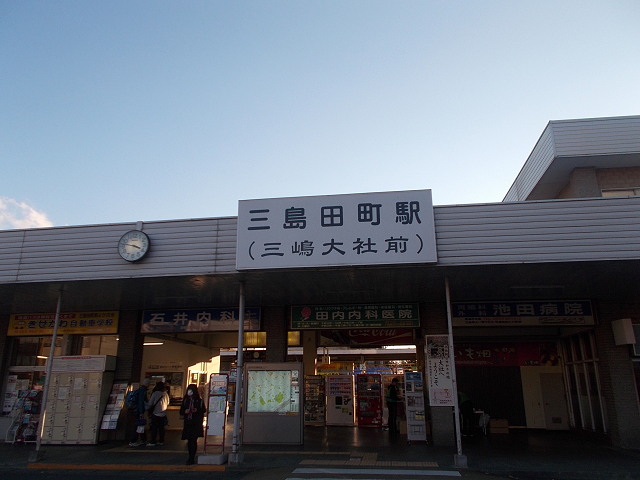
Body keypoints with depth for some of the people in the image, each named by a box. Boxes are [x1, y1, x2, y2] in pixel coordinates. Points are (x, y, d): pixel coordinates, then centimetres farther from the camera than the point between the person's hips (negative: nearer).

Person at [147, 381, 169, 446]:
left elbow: (150, 403, -6)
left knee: (154, 428, 0)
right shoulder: (166, 394, 1)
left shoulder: (155, 393, -13)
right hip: (163, 414, 5)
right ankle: (161, 441, 15)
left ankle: (152, 442, -2)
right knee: (161, 428, 12)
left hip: (155, 413, -4)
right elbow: (167, 403, 13)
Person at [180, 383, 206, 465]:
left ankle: (192, 459, 0)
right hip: (187, 423, 3)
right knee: (189, 440, 9)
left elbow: (204, 410, 6)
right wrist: (185, 411, -12)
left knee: (193, 440, -6)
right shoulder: (185, 400, 6)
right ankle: (191, 457, 24)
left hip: (196, 424, -3)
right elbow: (181, 411, 10)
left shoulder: (199, 401, -3)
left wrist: (197, 410, -12)